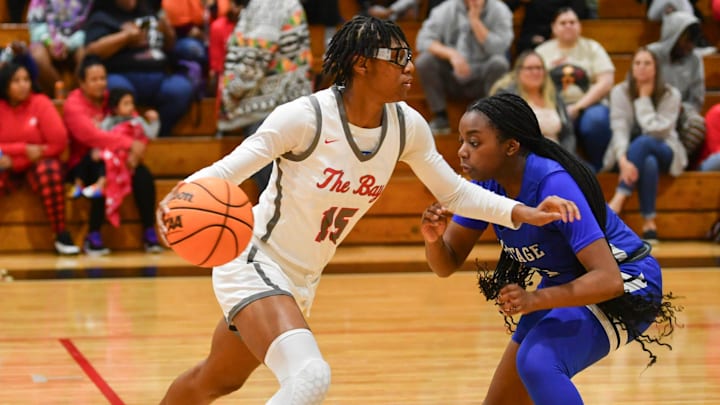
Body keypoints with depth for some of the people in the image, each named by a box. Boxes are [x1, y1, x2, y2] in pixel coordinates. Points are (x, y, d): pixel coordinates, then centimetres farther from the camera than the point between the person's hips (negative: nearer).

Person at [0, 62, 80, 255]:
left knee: (50, 172, -37)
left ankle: (62, 236, -26)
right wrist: (24, 149, -19)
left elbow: (59, 142, -16)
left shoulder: (40, 103, -8)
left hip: (39, 162, -1)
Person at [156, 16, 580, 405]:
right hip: (254, 263, -7)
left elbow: (455, 191, 6)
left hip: (303, 278, 7)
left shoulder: (406, 125, -6)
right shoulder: (305, 117, -24)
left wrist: (523, 213, -7)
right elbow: (227, 169, -22)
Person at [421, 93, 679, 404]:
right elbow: (447, 264, -5)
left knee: (537, 362, -32)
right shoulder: (487, 185, -9)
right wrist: (433, 239, -28)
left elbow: (607, 279, -36)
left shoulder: (554, 184, -31)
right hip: (566, 286, 8)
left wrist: (535, 300, -47)